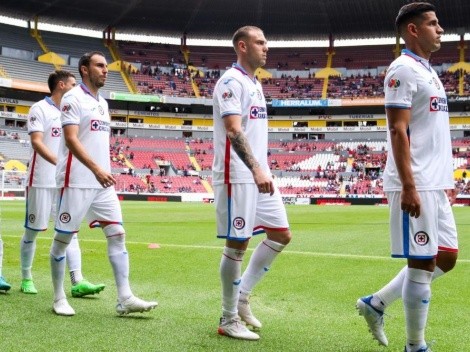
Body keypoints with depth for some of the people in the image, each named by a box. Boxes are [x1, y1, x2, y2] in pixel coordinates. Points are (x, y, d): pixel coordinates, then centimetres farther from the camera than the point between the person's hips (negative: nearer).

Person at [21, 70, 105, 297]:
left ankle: (77, 282, -5)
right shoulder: (40, 109, -6)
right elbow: (36, 142, -17)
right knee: (32, 231, 5)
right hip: (41, 181, -6)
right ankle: (26, 278, 19)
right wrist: (59, 162, -30)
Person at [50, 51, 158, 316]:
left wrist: (104, 172, 18)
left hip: (103, 183, 8)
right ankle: (59, 297, 16)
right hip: (76, 182, -8)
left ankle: (125, 299, -2)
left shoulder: (102, 102, 17)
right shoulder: (73, 98, -7)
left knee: (117, 234, -1)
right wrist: (96, 169, -27)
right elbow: (71, 139, -18)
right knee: (63, 238, 3)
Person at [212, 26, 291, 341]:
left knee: (281, 235, 10)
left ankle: (242, 295, 21)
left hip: (260, 176, 9)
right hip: (238, 177, -9)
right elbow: (233, 130, -23)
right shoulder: (232, 82, -11)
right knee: (237, 244, -3)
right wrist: (256, 170, -33)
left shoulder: (255, 84, 18)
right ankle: (229, 319, 10)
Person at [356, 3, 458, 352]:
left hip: (436, 185, 10)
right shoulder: (403, 70, -10)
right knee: (422, 263, -3)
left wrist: (446, 180, 21)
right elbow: (398, 131, -17)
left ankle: (376, 303, 21)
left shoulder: (430, 72, 19)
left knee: (446, 258, 13)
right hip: (416, 186, -10)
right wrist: (409, 186, -22)